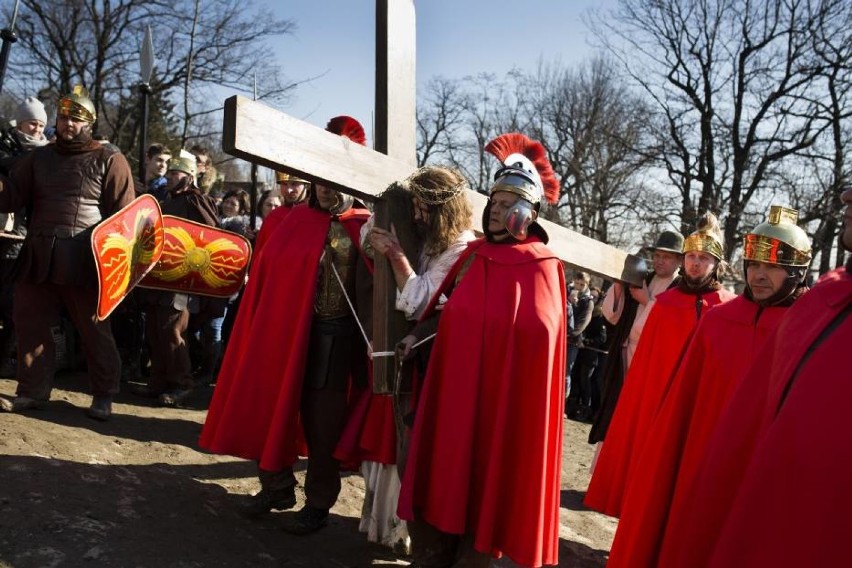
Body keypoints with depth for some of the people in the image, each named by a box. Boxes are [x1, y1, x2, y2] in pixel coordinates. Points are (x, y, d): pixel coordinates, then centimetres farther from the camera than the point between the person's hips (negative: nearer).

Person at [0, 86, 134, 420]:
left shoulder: (109, 160, 2)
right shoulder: (39, 158, 17)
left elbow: (123, 214, -2)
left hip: (84, 261, -5)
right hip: (38, 259, 5)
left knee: (94, 330, 2)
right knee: (30, 324, 10)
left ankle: (103, 396, 14)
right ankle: (32, 391, 24)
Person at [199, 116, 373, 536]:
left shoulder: (365, 230, -3)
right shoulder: (295, 221, 9)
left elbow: (370, 293, -9)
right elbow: (266, 276, 8)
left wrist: (368, 343, -16)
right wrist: (260, 330, 2)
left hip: (333, 339, -4)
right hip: (282, 332, 5)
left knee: (322, 422, 6)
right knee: (272, 410, 14)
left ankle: (318, 503, 24)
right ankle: (276, 486, 35)